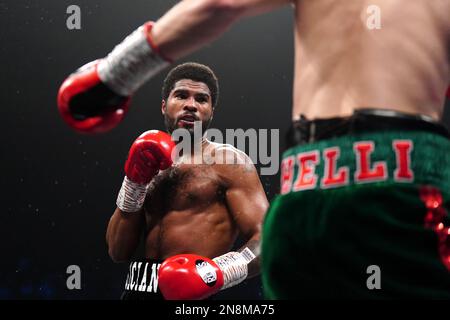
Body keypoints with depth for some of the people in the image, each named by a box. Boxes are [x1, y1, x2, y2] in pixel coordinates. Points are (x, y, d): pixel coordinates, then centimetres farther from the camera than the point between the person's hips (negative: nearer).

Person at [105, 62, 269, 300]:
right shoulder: (150, 168, 16)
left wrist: (219, 272, -25)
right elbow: (118, 252, 11)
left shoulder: (230, 162, 1)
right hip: (138, 290, 4)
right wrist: (134, 181, 2)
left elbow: (266, 241, -8)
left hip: (190, 292, -4)